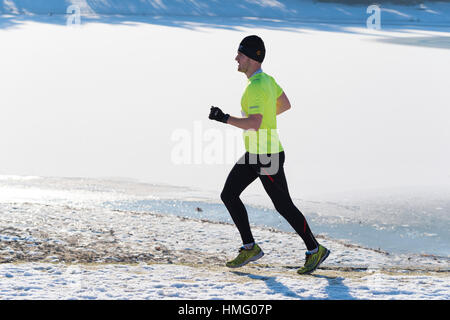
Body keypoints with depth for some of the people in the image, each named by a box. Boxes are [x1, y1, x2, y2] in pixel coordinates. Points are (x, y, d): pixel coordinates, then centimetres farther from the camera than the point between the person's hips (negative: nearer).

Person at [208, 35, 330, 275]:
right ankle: (250, 248, 13)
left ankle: (315, 250, 14)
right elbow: (285, 104, 21)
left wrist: (225, 118, -25)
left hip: (267, 157, -10)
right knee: (228, 195, 7)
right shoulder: (267, 79, 8)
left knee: (284, 206, -1)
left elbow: (254, 124, -32)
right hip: (253, 155, 10)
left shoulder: (256, 87, -22)